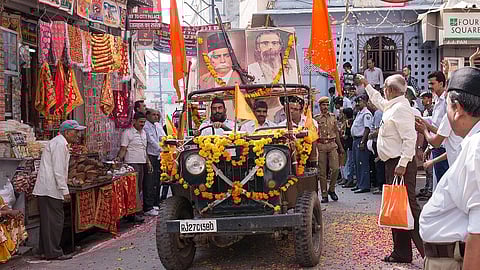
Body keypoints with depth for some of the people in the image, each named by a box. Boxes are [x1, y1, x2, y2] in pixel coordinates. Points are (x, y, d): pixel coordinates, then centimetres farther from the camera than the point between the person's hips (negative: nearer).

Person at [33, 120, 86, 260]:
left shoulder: (61, 143, 20)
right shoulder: (59, 144, -14)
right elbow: (58, 170, -19)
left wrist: (63, 188, 23)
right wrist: (65, 190, -18)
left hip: (45, 189, 11)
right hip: (51, 189, -11)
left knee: (47, 220, 14)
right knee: (55, 220, -7)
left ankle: (44, 250, 21)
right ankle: (53, 253, -3)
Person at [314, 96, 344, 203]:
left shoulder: (333, 117, 12)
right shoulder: (316, 119, 2)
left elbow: (336, 132, 18)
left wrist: (340, 147, 17)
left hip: (332, 145, 2)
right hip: (320, 146, -2)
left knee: (335, 168, -9)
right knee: (322, 172, 1)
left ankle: (331, 190, 12)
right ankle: (324, 195, 7)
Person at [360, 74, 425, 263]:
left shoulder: (400, 108, -15)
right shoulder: (391, 106, 16)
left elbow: (410, 138, -23)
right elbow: (378, 100, 40)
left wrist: (402, 164, -27)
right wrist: (366, 85, 49)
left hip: (401, 164, -10)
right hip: (393, 164, 10)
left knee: (408, 207, -13)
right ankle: (401, 253, 20)